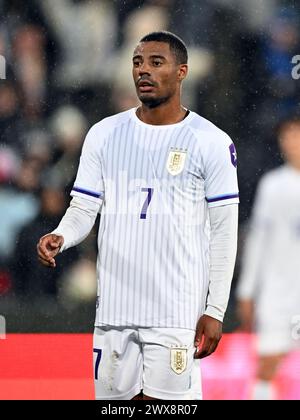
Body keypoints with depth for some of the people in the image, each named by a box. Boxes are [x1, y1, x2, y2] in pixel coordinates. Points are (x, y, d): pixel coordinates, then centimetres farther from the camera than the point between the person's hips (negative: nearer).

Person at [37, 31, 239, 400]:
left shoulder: (210, 142, -1)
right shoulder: (104, 134, 10)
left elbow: (223, 231, -1)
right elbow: (83, 210, 10)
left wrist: (215, 311, -6)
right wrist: (58, 238, -14)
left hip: (177, 314, -4)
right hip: (114, 310, 4)